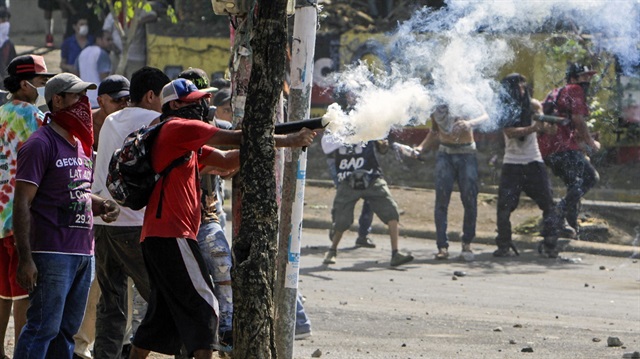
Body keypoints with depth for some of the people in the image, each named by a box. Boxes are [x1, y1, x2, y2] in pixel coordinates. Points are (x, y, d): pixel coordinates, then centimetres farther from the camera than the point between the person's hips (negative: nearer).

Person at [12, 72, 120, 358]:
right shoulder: (41, 144, -9)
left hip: (83, 252, 9)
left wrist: (101, 205, 7)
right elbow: (22, 203, -13)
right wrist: (25, 259, -20)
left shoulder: (80, 145, 18)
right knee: (43, 327, -12)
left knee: (67, 331, 10)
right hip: (52, 253, -9)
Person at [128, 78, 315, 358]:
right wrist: (288, 140, -4)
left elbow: (227, 160, 14)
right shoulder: (177, 128, -7)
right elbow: (236, 138, -9)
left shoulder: (189, 143, 22)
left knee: (163, 314, 15)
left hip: (155, 237, 10)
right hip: (171, 236, -10)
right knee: (203, 308, -10)